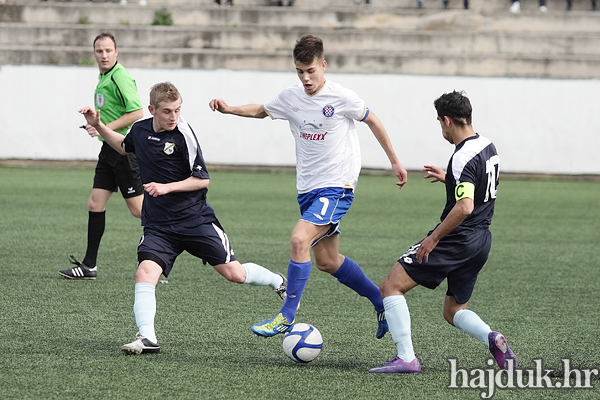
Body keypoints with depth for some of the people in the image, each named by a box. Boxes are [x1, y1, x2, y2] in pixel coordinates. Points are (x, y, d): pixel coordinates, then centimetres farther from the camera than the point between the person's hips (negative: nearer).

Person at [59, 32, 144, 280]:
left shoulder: (120, 78, -15)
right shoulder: (103, 79, 15)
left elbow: (136, 113, -22)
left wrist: (105, 128, -20)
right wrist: (96, 124, 13)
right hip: (109, 149, 9)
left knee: (138, 209, -7)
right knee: (95, 204, 6)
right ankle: (89, 266, 9)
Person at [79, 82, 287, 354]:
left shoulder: (183, 133, -13)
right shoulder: (140, 129, 3)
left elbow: (202, 179, -10)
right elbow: (124, 147, 30)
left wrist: (167, 187, -21)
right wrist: (98, 126, 19)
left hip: (195, 220, -4)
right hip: (158, 227, 4)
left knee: (234, 274, -3)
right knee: (145, 273, -21)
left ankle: (278, 282, 27)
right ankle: (147, 337, -24)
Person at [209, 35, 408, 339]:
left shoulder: (341, 97, -11)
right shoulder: (291, 98, 3)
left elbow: (372, 121, 4)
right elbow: (262, 110, 22)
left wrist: (394, 162, 10)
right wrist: (230, 109, 3)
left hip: (336, 187, -7)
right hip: (308, 188, 7)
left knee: (299, 239, -24)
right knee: (327, 261, 11)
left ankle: (287, 316, -17)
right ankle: (382, 302, 29)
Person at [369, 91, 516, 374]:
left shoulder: (463, 158, -19)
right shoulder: (488, 148, 10)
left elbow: (465, 207, -29)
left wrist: (434, 238, -21)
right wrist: (448, 179, 27)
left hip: (456, 240, -9)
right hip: (481, 241, 9)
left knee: (391, 286, -4)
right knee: (454, 311, 20)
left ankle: (406, 358, -10)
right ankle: (492, 338, -7)